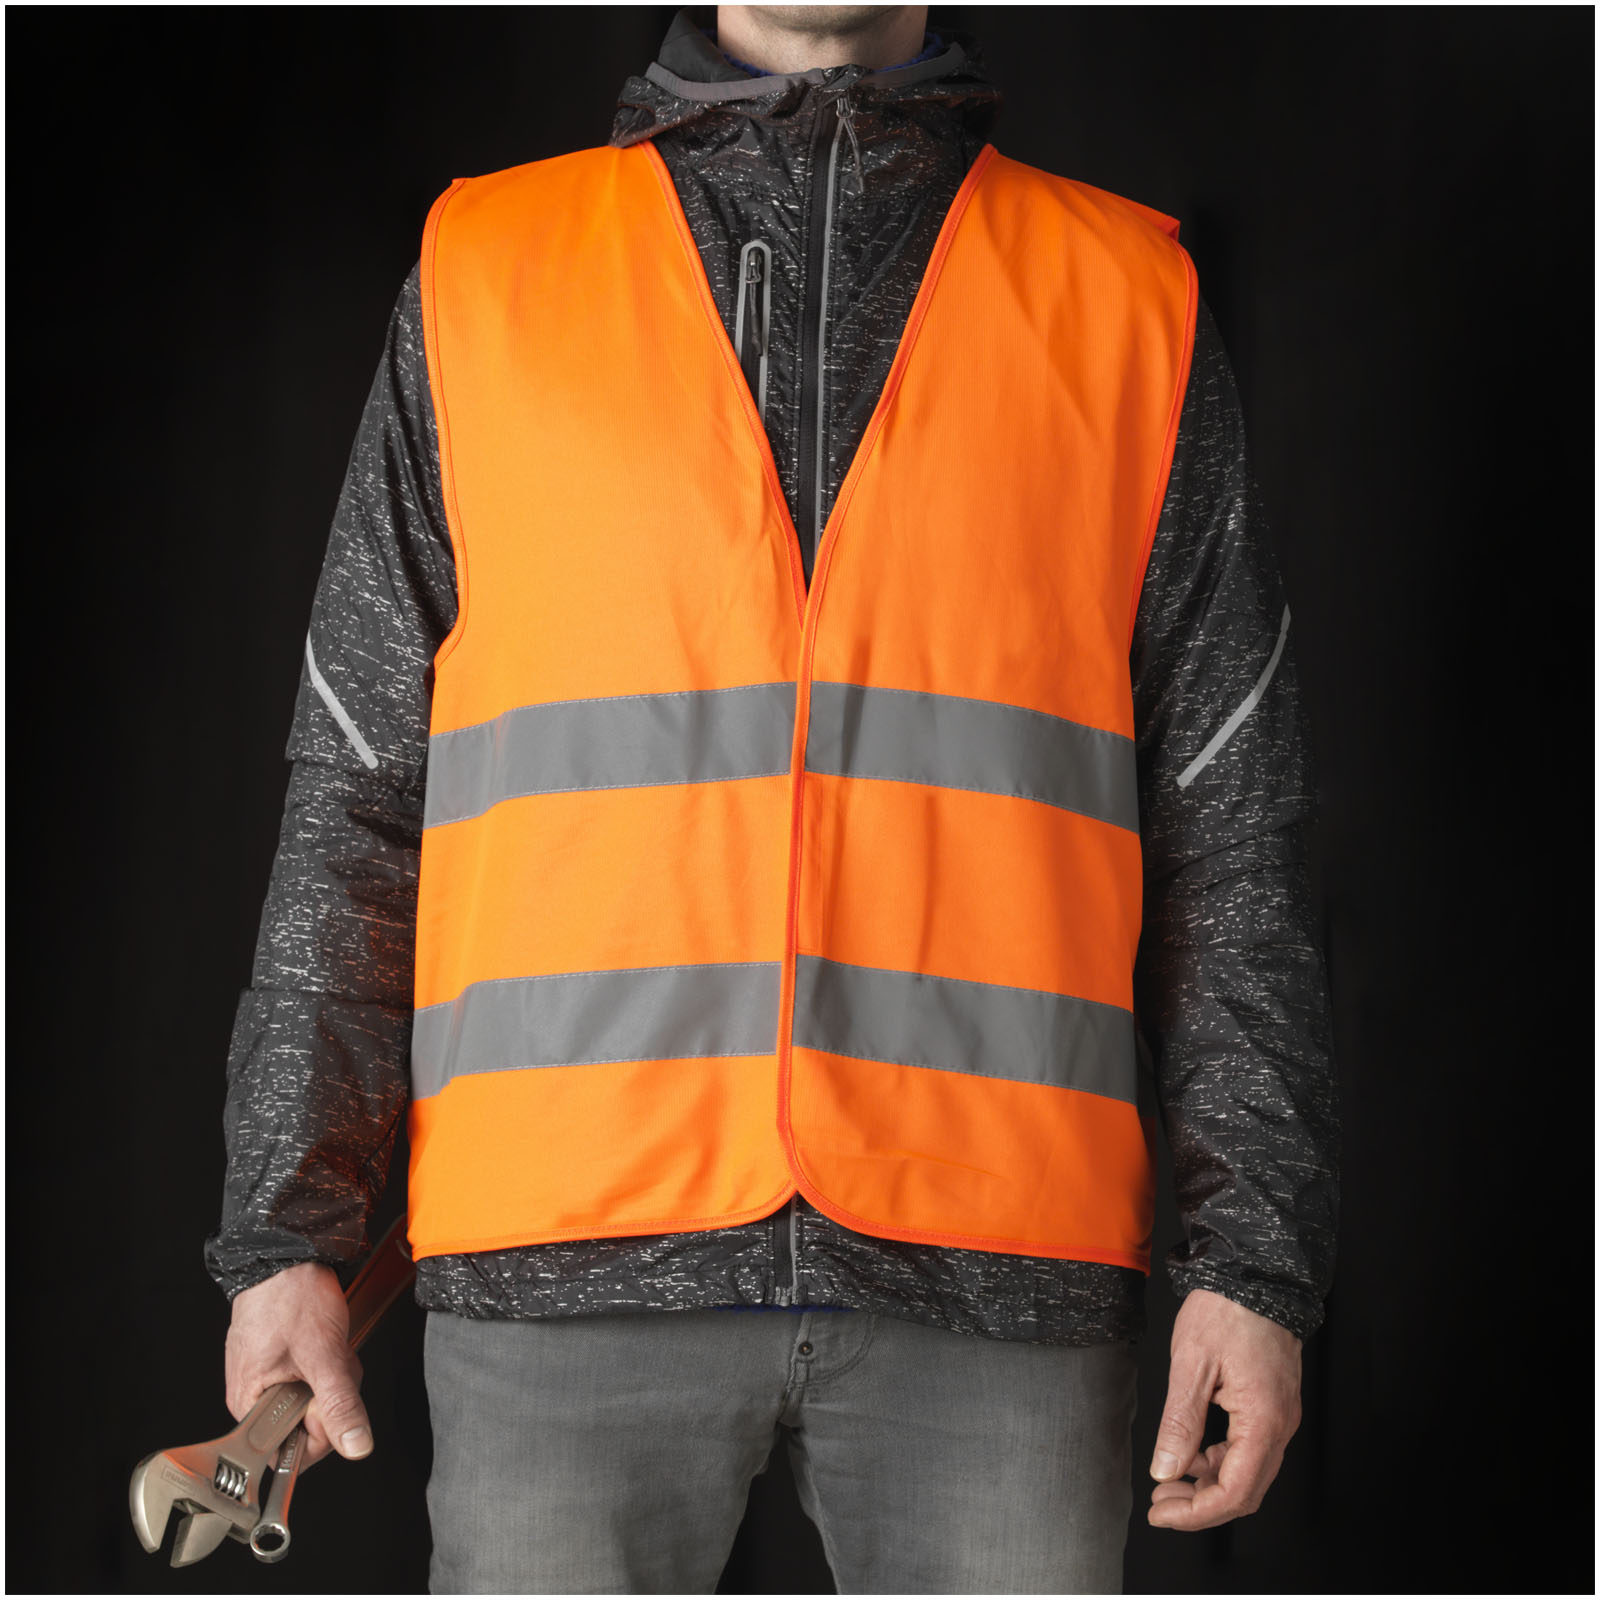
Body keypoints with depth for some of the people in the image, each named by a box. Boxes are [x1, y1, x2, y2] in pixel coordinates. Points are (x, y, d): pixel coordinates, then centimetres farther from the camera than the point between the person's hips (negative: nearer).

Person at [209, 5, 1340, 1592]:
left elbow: (1230, 833, 9)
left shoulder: (1131, 302, 11)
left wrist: (1254, 1254, 1)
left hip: (993, 1270, 1)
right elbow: (356, 803, 10)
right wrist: (286, 1226, 4)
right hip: (571, 1251, 0)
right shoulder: (480, 272, 11)